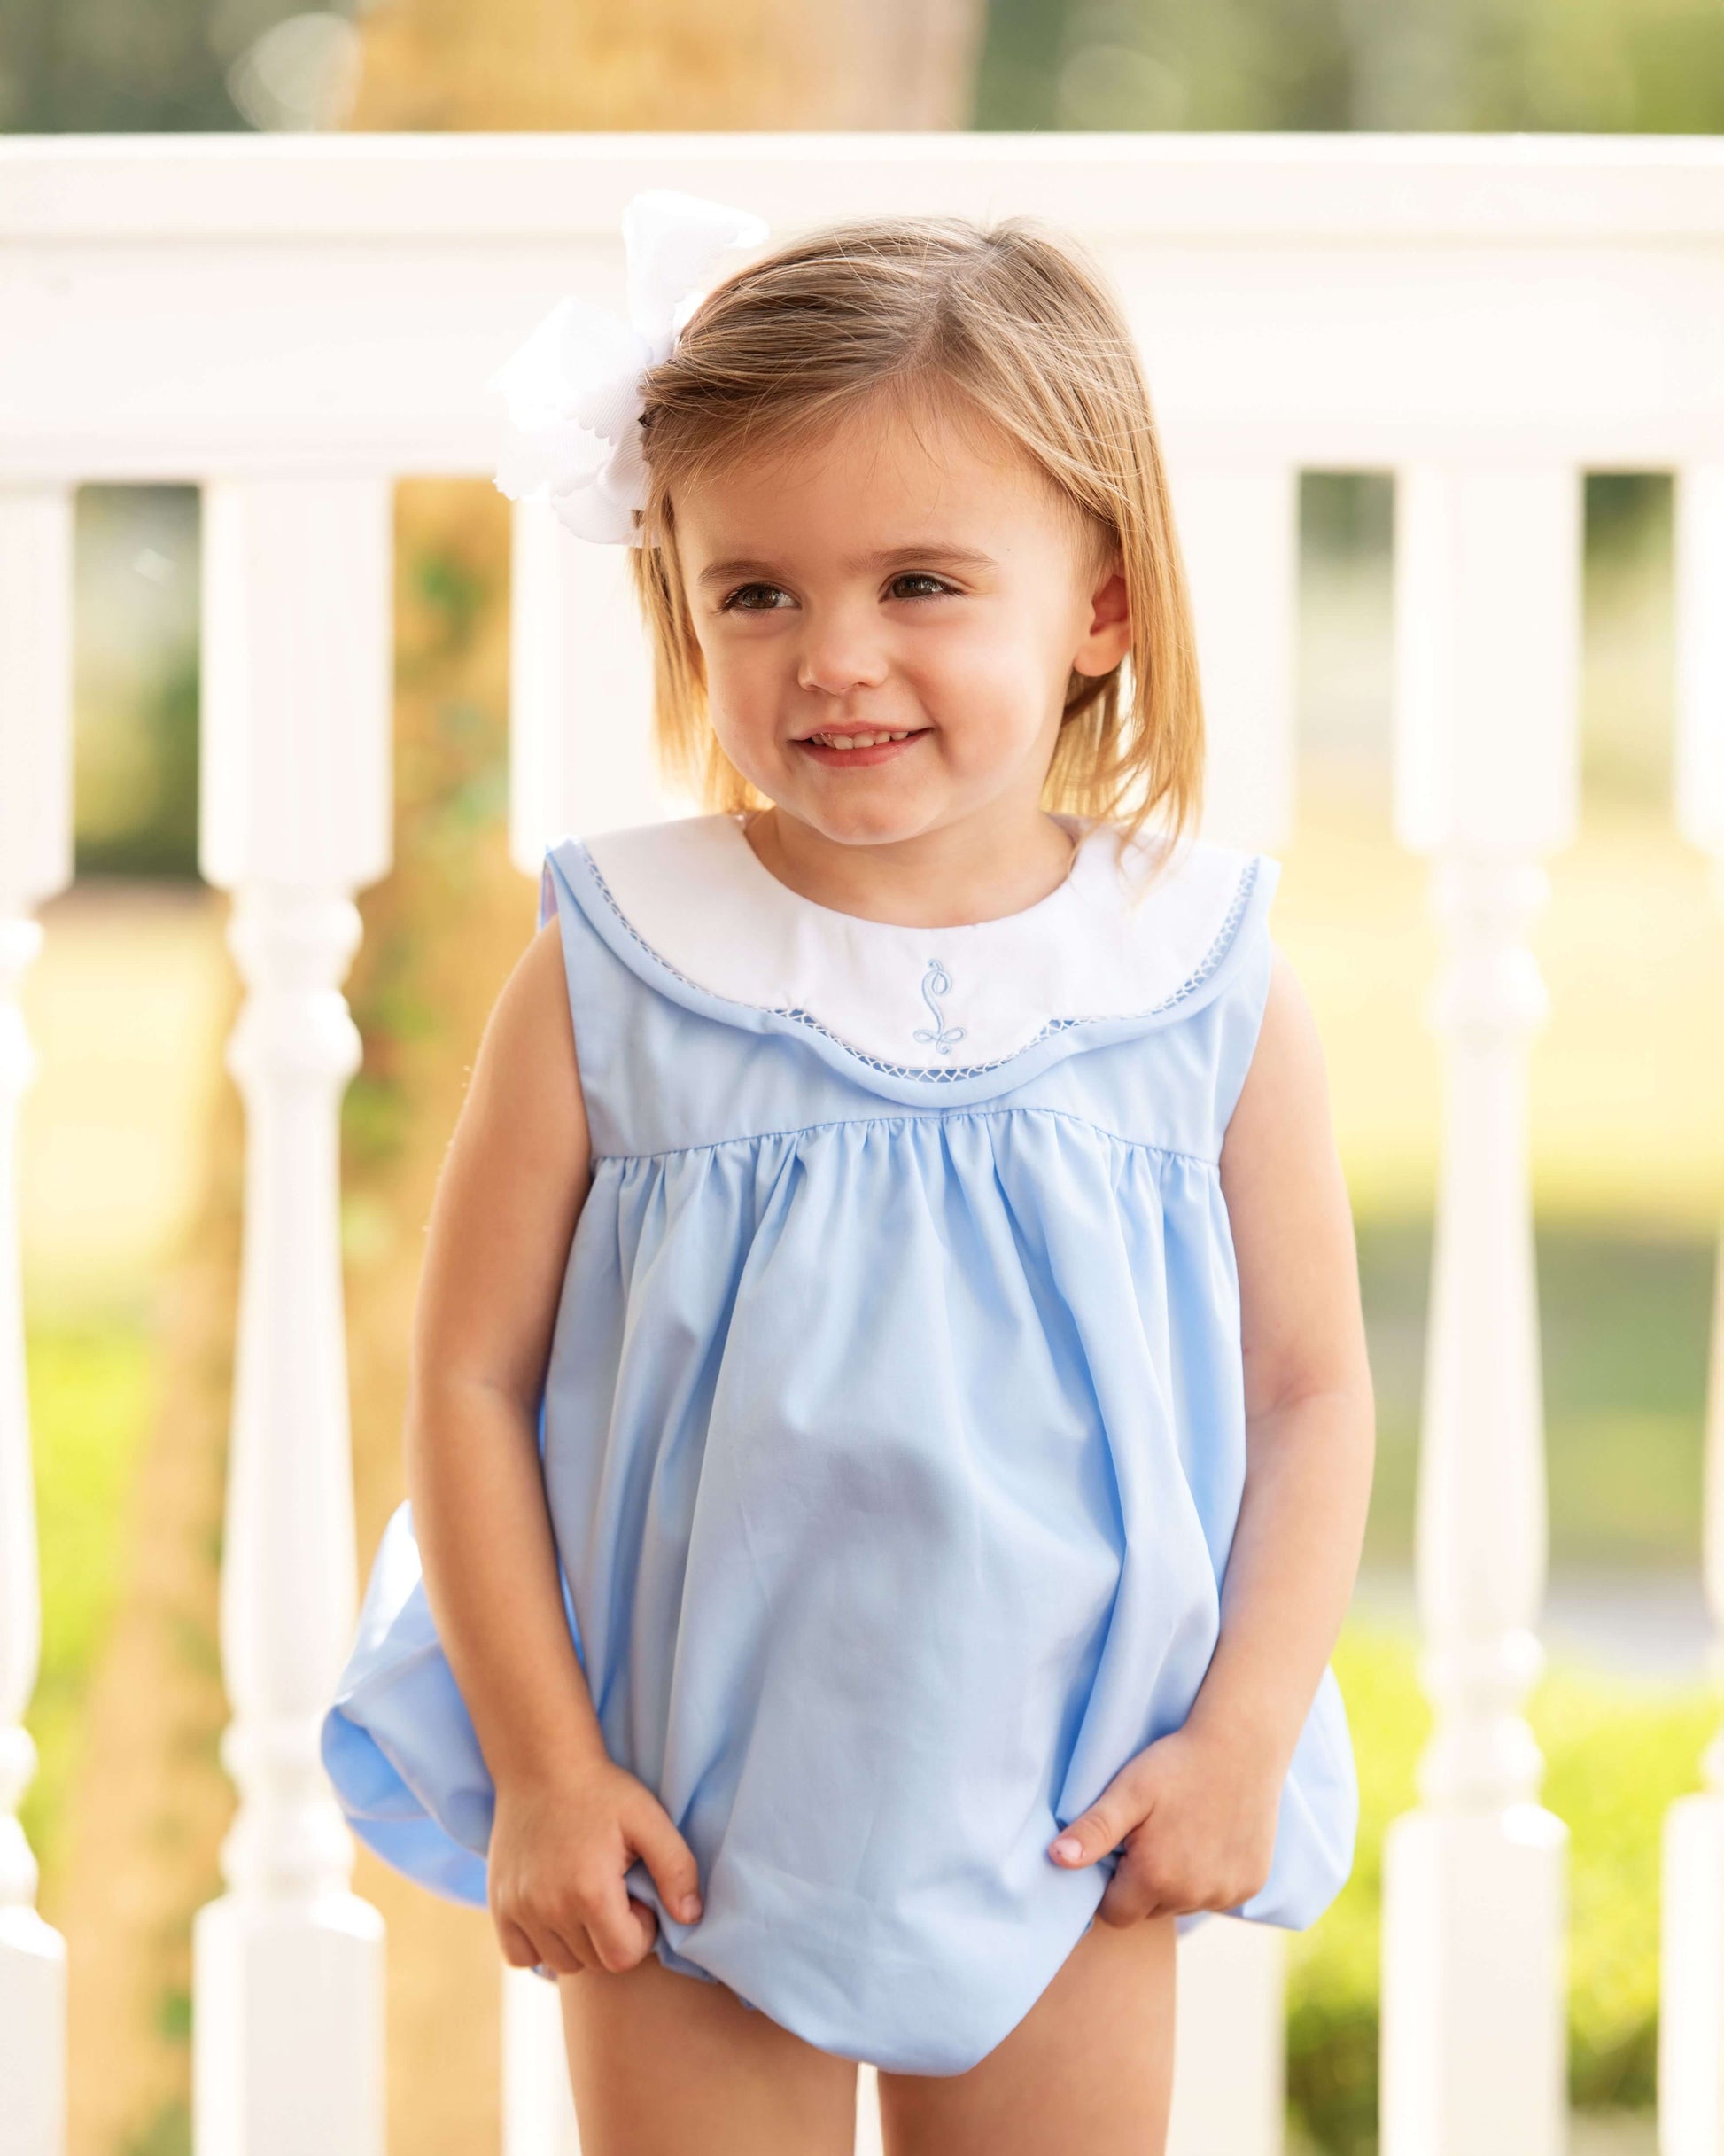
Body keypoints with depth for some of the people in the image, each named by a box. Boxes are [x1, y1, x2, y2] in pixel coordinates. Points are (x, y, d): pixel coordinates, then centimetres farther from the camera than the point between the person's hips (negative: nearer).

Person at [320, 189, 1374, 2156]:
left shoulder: (1206, 985, -7)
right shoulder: (615, 976, -11)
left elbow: (1313, 1393, 1)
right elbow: (467, 1379, -7)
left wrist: (1246, 1738, -6)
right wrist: (541, 1767, -10)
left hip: (1065, 1842, 1)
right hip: (679, 1829, -1)